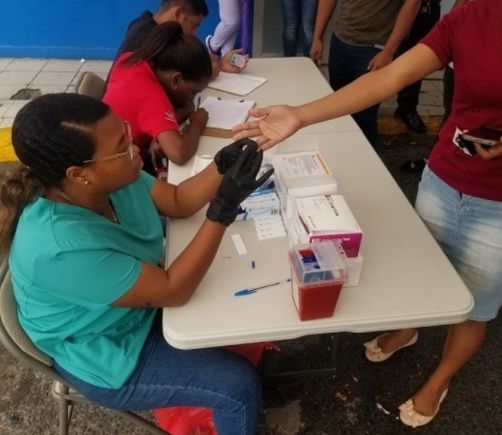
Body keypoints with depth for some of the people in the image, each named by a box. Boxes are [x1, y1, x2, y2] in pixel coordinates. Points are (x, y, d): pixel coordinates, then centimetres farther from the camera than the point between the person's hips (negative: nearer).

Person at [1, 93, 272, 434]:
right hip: (107, 357, -7)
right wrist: (225, 208, -36)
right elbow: (174, 291, -32)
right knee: (240, 385, -6)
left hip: (141, 306, 8)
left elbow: (178, 202, -2)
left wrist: (222, 166, -20)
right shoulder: (63, 247, -39)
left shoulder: (110, 180, -15)